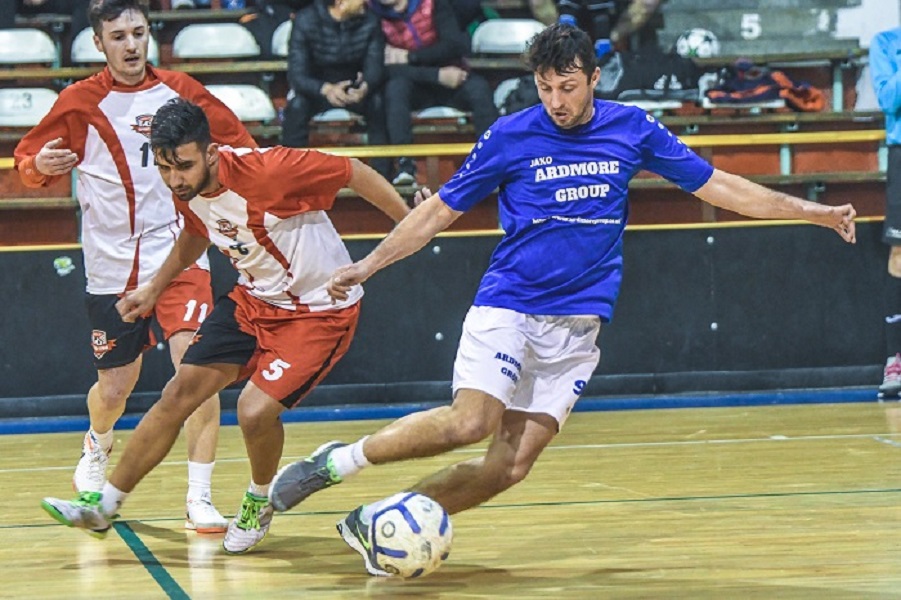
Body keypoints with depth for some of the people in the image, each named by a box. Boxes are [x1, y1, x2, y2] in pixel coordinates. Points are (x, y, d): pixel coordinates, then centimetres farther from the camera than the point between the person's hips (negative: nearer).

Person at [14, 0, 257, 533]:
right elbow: (28, 160, 5)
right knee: (115, 386, 9)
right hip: (111, 264, 1)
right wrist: (39, 164, -18)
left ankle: (200, 498, -15)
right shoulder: (80, 102, -2)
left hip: (177, 251, 0)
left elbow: (240, 146, 11)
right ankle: (98, 446, 46)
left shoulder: (179, 91, 1)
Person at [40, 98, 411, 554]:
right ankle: (104, 507, 13)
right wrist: (155, 287, 18)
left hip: (321, 310, -7)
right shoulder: (188, 191, -9)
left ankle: (260, 503, 12)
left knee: (256, 410, -20)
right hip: (255, 299, 7)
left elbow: (353, 173, -21)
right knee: (181, 392, 2)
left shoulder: (267, 172, -32)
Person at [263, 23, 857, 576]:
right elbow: (440, 209, 6)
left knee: (512, 464, -9)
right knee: (470, 422, -24)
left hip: (577, 324, 3)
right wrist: (366, 265, 1)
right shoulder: (510, 137, -2)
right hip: (507, 306, -3)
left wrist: (813, 211, 9)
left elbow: (718, 185, 11)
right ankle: (335, 462, -7)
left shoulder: (632, 129, 5)